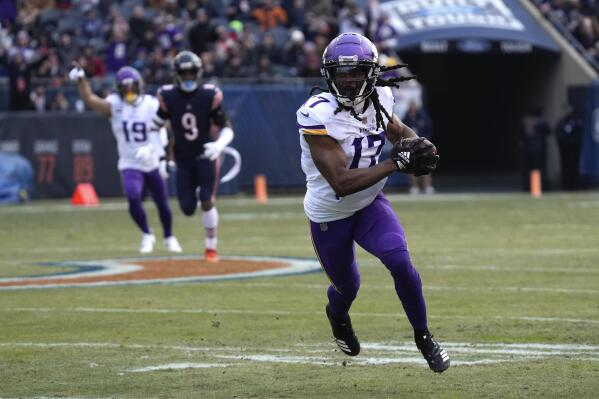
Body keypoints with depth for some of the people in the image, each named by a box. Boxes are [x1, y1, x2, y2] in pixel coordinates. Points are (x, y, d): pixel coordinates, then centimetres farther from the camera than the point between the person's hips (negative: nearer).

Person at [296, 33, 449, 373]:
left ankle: (424, 338, 0)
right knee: (347, 287, 16)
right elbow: (342, 182, -35)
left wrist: (419, 146, -11)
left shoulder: (379, 99, -11)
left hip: (370, 204, 3)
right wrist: (396, 163, -35)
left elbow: (399, 131, 13)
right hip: (329, 215, -3)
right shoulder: (319, 116, -30)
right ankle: (338, 317, 55)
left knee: (400, 261, -21)